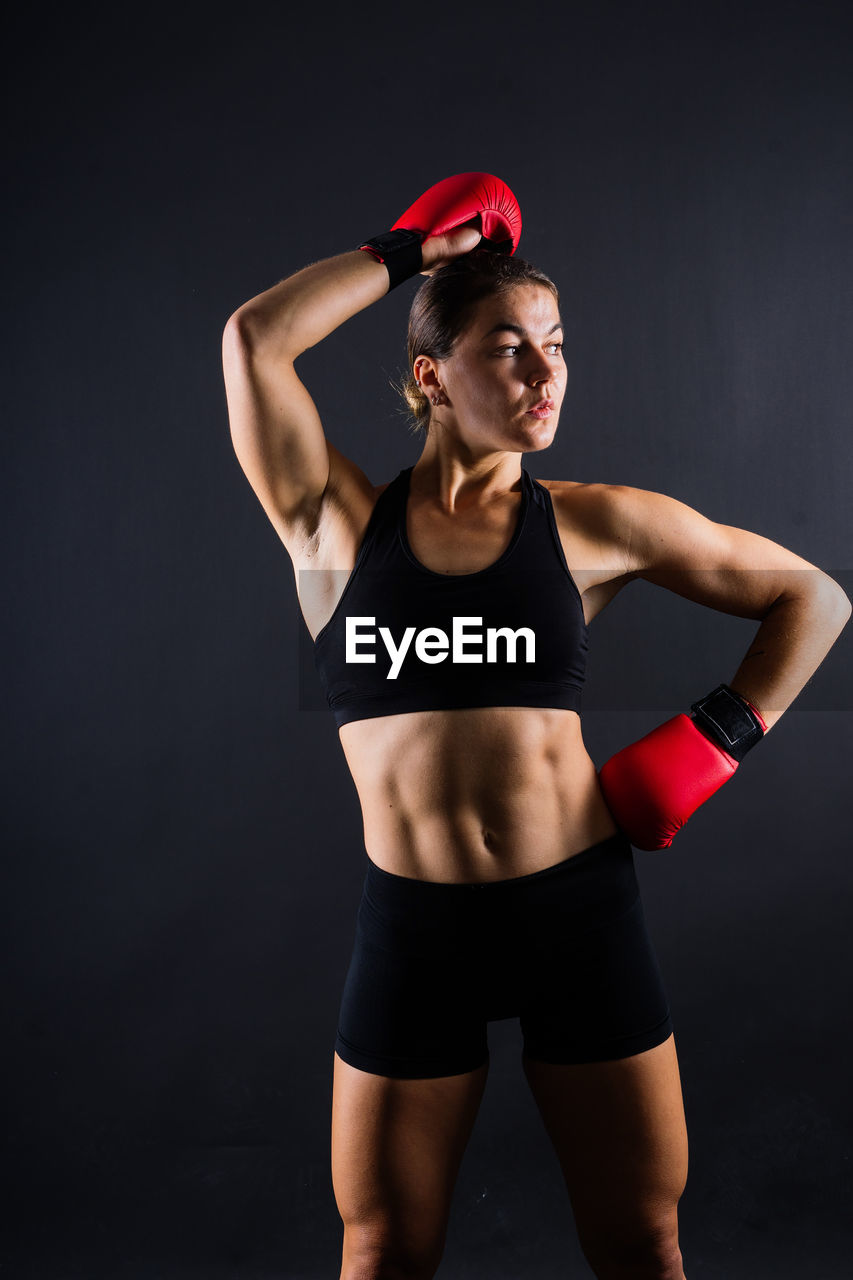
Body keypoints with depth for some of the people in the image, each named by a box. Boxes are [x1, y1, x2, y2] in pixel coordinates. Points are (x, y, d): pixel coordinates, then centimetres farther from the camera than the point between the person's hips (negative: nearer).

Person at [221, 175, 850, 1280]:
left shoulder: (594, 523, 2)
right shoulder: (340, 521, 1)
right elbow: (253, 337, -10)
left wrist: (718, 737, -1)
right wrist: (411, 253, 1)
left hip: (581, 909, 1)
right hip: (412, 925, 0)